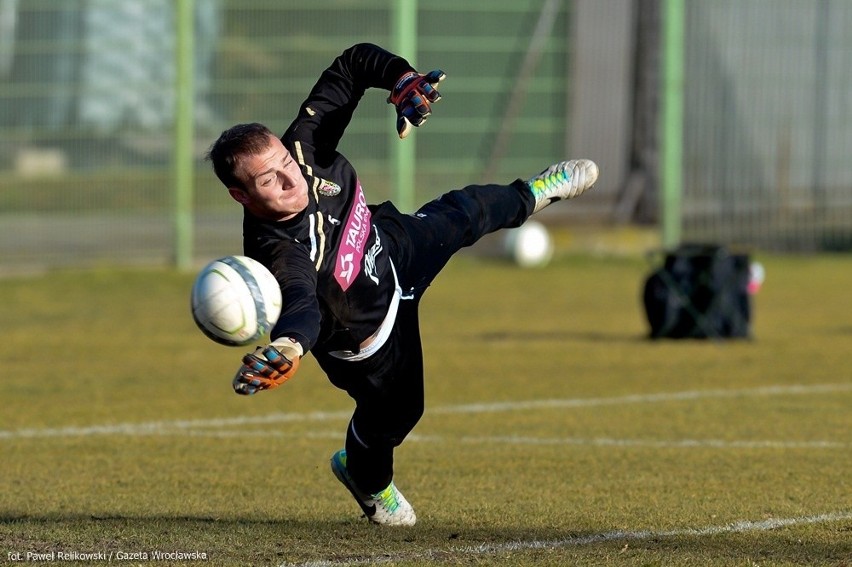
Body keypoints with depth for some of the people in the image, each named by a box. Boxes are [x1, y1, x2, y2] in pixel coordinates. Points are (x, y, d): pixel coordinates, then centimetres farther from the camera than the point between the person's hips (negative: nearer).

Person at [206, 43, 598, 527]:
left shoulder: (304, 145, -33)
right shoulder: (278, 255, -47)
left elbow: (354, 65, -22)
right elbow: (300, 306, -66)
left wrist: (403, 82, -41)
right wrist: (289, 346, -89)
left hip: (395, 248, 6)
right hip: (366, 336, -6)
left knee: (463, 215, 30)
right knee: (395, 410, 17)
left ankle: (530, 196, 68)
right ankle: (366, 479, 54)